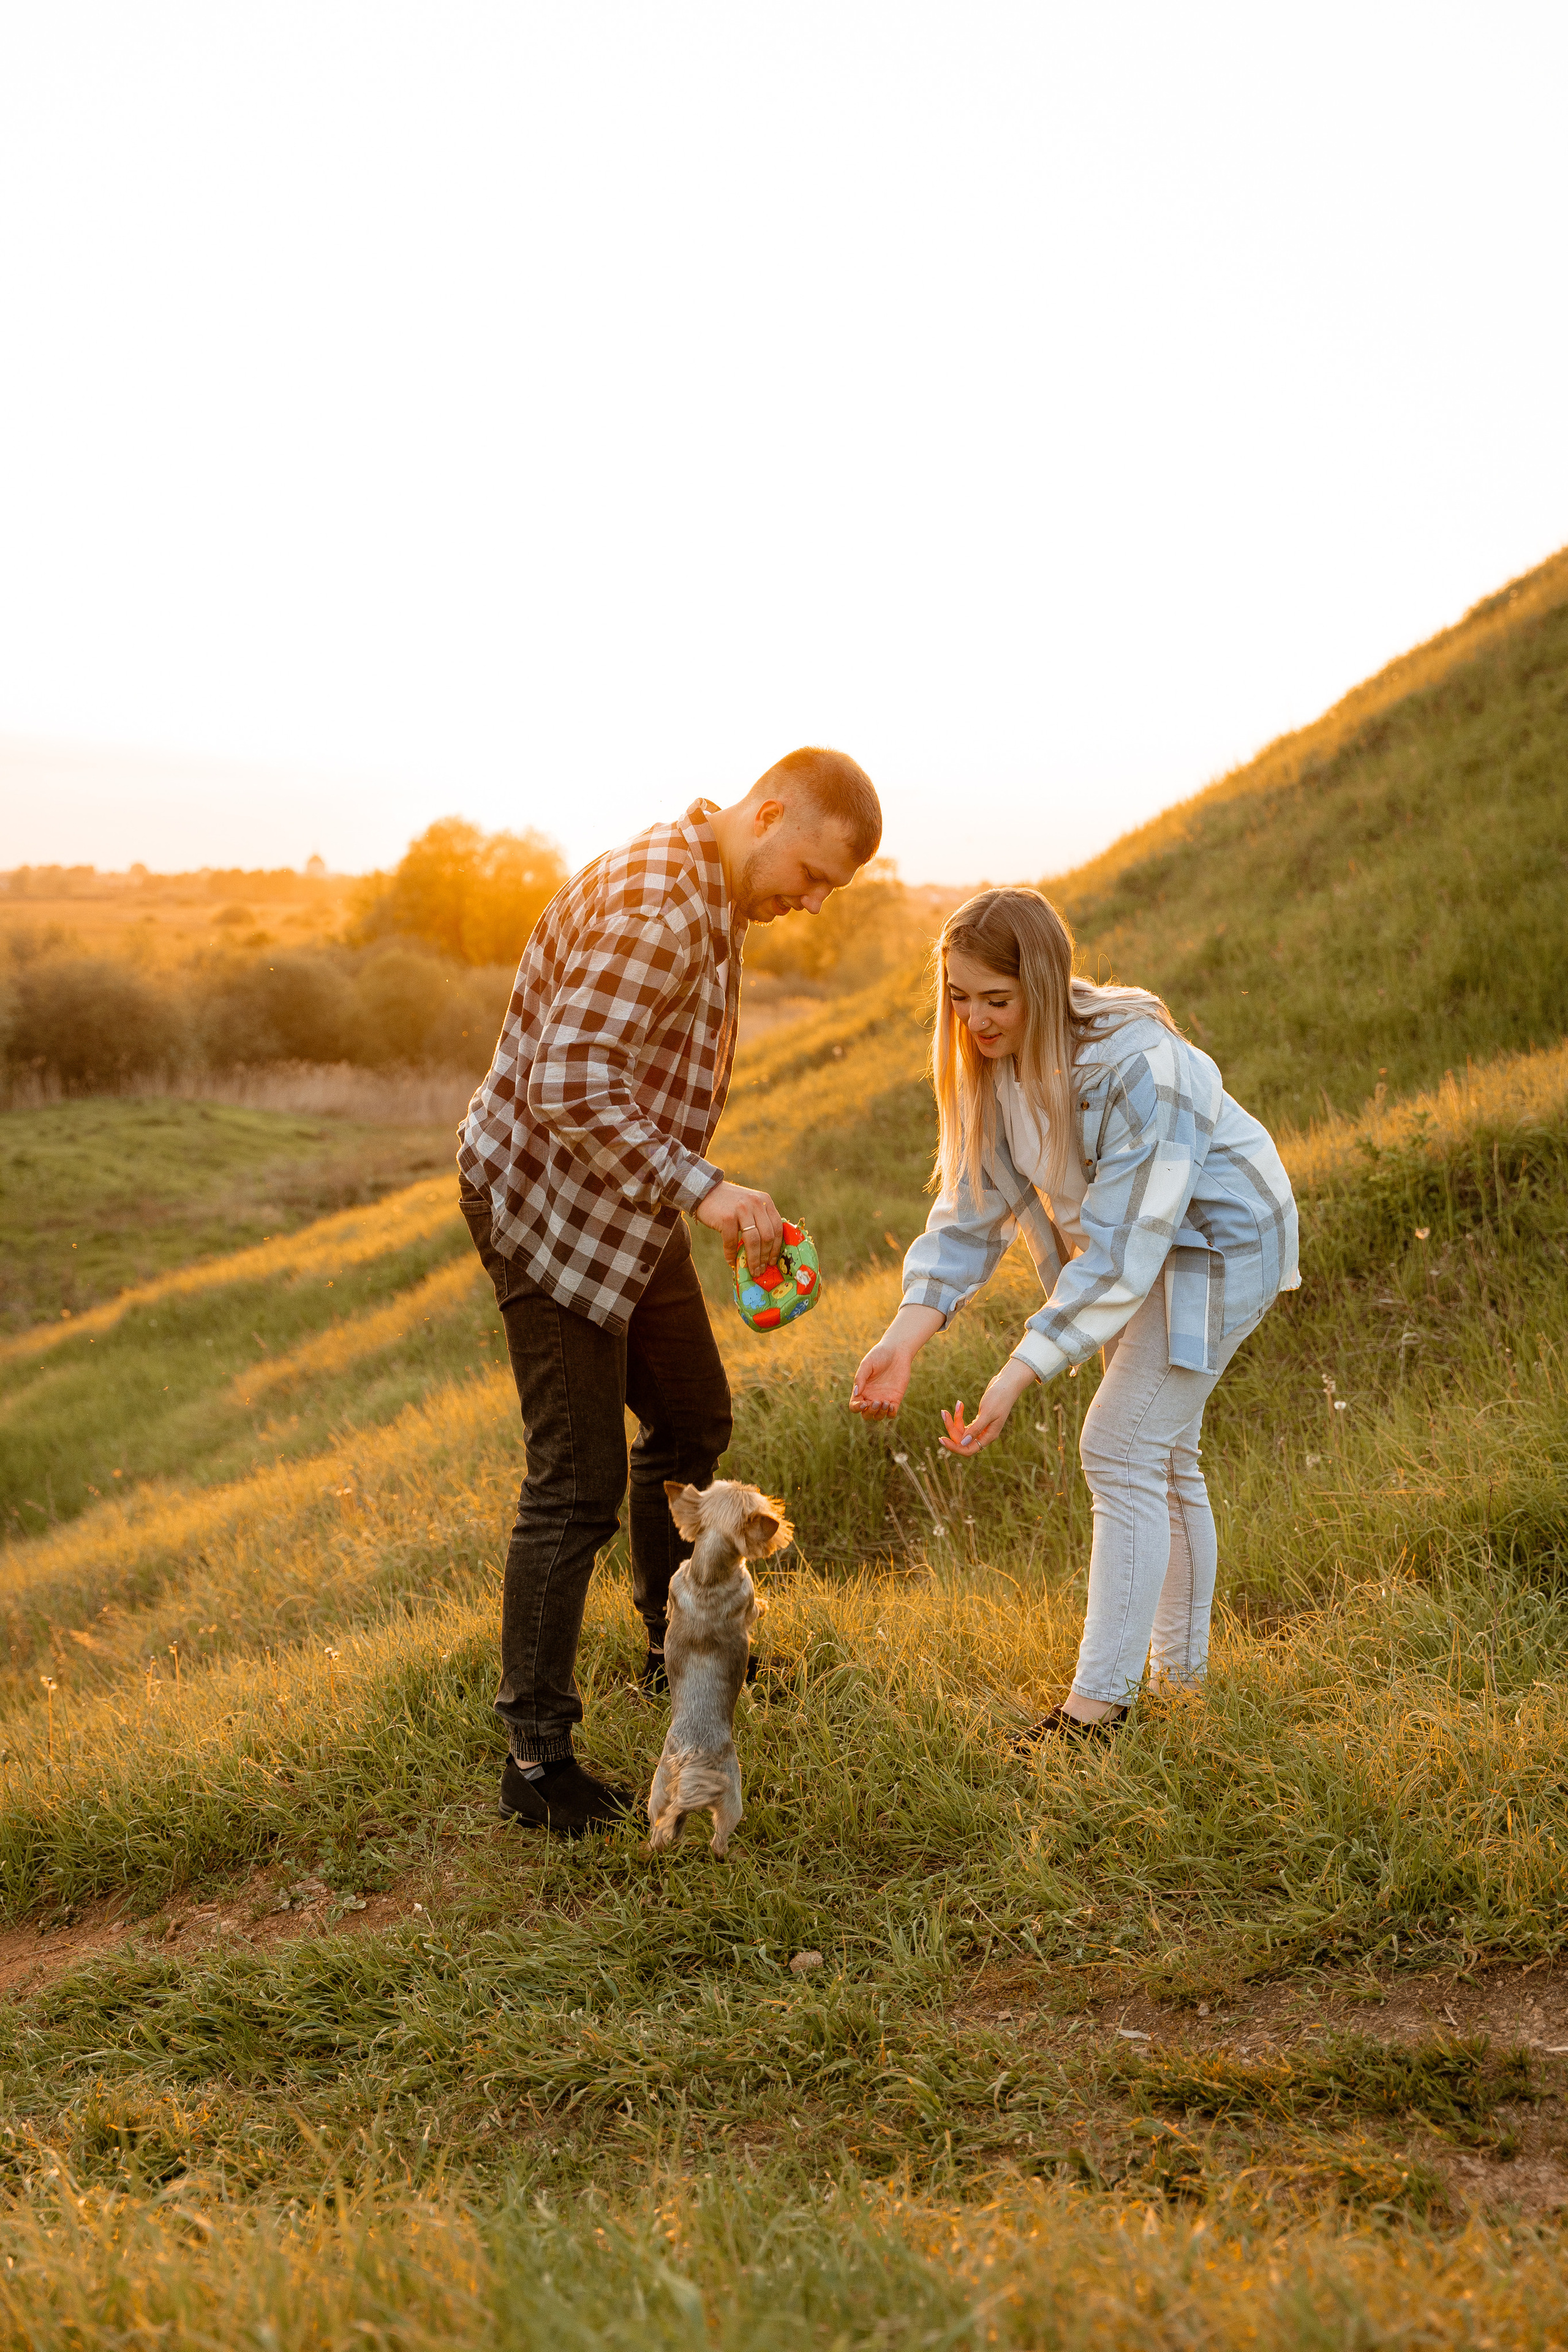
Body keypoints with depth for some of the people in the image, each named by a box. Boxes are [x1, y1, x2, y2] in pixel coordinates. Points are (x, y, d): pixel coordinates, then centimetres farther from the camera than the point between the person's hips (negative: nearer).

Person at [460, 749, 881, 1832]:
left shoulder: (715, 894, 8)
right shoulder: (654, 906, -25)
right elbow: (572, 1089, -32)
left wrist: (692, 1193, 21)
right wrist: (705, 1190, -32)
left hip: (626, 1206, 10)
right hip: (546, 1206, -10)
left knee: (693, 1420, 21)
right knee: (579, 1481, -8)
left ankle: (676, 1646, 41)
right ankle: (537, 1761, 2)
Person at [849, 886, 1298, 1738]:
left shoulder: (1138, 1065, -35)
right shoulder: (991, 1060, -12)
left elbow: (1124, 1250, -34)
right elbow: (972, 1209, -12)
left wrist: (1019, 1374, -38)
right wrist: (904, 1336, -26)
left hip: (1218, 1243, -8)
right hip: (1130, 1245, 8)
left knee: (1122, 1451, -12)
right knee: (1161, 1458, 18)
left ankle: (1099, 1700, -4)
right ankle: (1180, 1669, 34)